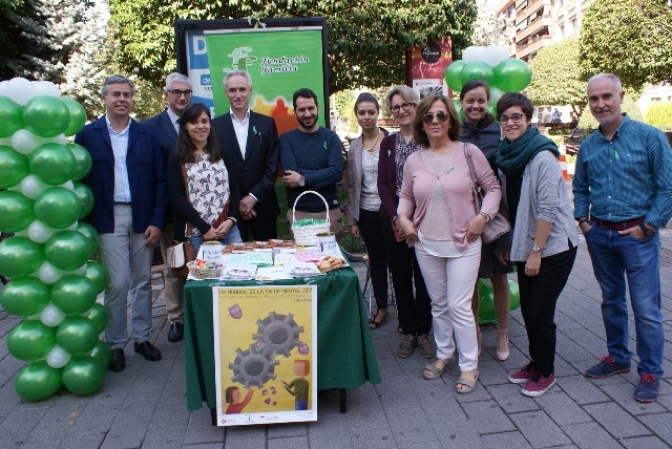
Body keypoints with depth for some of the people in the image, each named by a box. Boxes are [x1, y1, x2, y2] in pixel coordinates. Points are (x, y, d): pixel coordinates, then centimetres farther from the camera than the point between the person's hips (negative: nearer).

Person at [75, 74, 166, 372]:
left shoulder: (146, 135, 6)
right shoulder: (88, 134, 2)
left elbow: (160, 180, 3)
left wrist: (157, 221, -3)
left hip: (142, 218, 2)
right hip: (108, 219, -2)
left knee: (142, 281, 10)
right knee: (117, 283, -3)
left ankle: (142, 338, 25)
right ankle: (116, 344, 14)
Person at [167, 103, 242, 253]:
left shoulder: (221, 152, 10)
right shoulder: (177, 158, 2)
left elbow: (234, 187, 9)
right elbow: (175, 196, -5)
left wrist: (231, 219, -6)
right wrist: (204, 228, -11)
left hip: (229, 228, 3)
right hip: (196, 233, -2)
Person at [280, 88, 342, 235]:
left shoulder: (331, 137, 3)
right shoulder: (286, 139, 2)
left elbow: (337, 172, -10)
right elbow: (291, 173, -12)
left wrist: (303, 179, -17)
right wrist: (324, 174, -12)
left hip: (329, 210, 1)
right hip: (298, 212, -1)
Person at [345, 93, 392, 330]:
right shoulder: (354, 147, 6)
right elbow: (351, 186, 9)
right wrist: (352, 219, 7)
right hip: (367, 212, 4)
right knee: (376, 260, 14)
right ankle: (381, 307, 29)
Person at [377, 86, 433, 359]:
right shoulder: (388, 143, 8)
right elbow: (382, 183, 4)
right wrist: (396, 218, -9)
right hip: (394, 220, 3)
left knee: (423, 277, 5)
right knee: (400, 277, 8)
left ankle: (423, 332, 20)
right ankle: (408, 332, 21)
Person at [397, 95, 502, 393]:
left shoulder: (469, 152, -5)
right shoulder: (414, 160, 3)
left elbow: (493, 188, 1)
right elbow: (406, 196, 14)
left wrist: (483, 216, -12)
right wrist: (403, 217, -3)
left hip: (463, 244, -3)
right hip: (426, 244, 4)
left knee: (459, 306, -3)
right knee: (438, 304, 16)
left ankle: (469, 366, 16)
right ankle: (444, 354, 35)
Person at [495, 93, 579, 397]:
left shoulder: (542, 156, -17)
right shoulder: (509, 156, 6)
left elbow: (548, 208, -19)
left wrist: (536, 251, -18)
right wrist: (509, 244, 11)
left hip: (553, 246, -7)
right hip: (525, 246, 7)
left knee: (539, 312, -2)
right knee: (528, 310, 11)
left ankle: (545, 373, 18)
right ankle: (535, 363, 30)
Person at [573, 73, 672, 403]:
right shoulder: (588, 145, 7)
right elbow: (580, 188, 18)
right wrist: (582, 220, 6)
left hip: (637, 235, -4)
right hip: (599, 235, 5)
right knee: (611, 301, 16)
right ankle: (618, 357, 33)